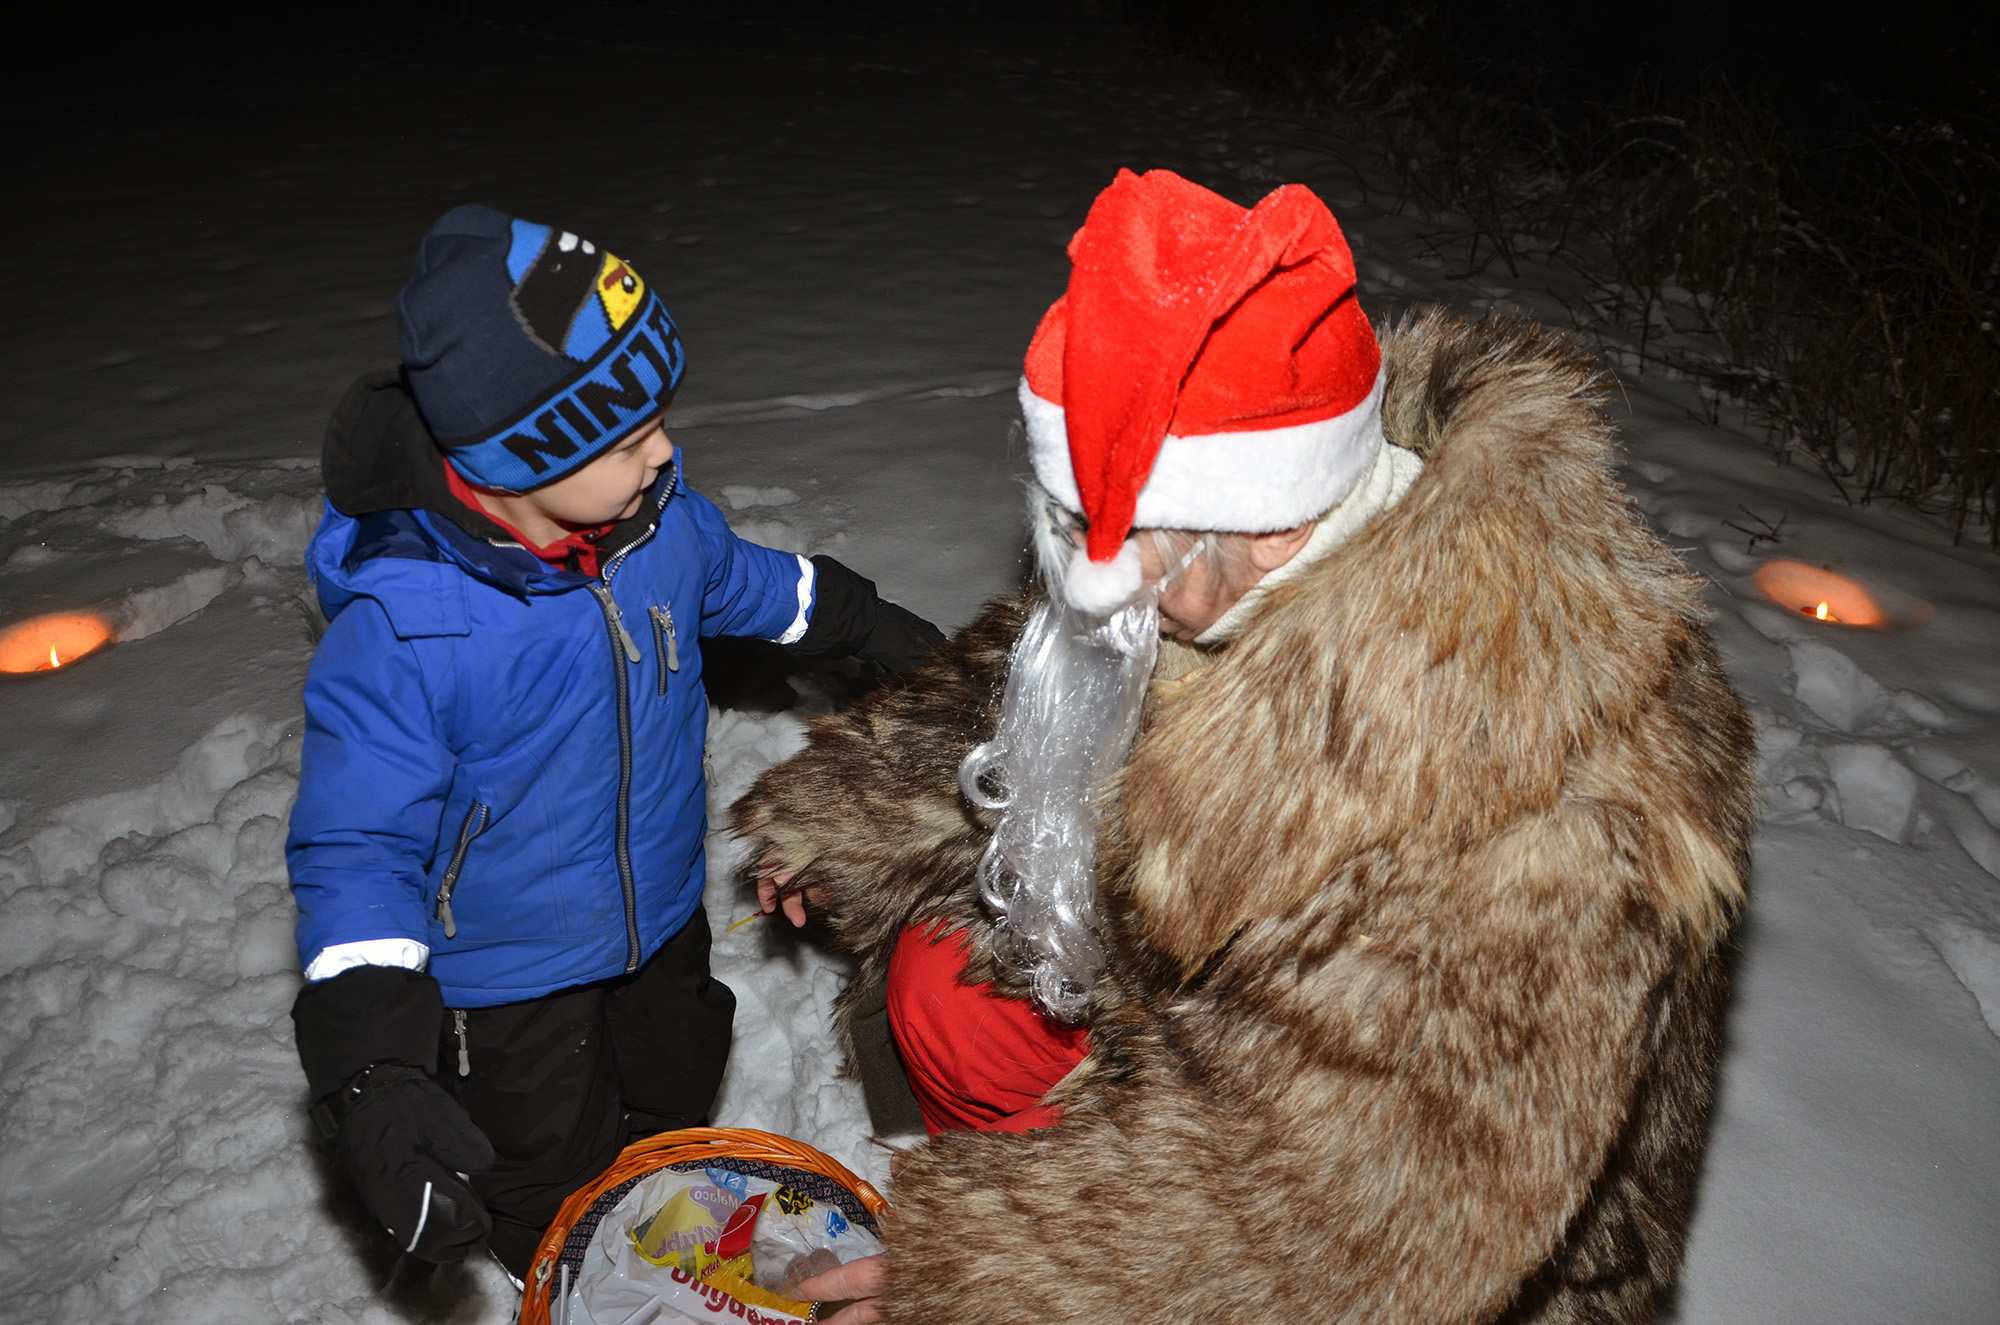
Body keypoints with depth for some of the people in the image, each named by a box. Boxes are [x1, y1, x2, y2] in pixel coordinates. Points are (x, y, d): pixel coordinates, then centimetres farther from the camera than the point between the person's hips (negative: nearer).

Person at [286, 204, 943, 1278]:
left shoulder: (656, 510, -18)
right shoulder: (395, 630, -36)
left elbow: (738, 580, 7)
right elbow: (355, 847, -30)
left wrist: (868, 625, 20)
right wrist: (371, 1074, -40)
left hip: (661, 923, 6)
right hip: (506, 987, -6)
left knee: (676, 1115, 31)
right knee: (559, 1187, 19)